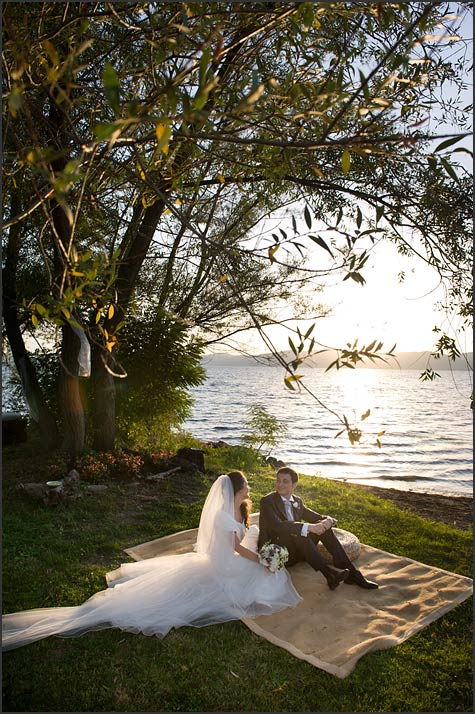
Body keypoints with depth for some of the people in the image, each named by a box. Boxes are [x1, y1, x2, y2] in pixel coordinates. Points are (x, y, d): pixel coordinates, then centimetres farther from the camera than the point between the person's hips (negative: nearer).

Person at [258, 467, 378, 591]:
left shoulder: (297, 501, 10)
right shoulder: (267, 501, -12)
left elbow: (317, 518, 9)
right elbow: (277, 525, -29)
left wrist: (327, 520, -17)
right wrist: (308, 527, -36)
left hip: (296, 550, 6)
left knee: (323, 525, -12)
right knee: (298, 534, -34)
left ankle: (350, 572, -17)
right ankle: (329, 573, -35)